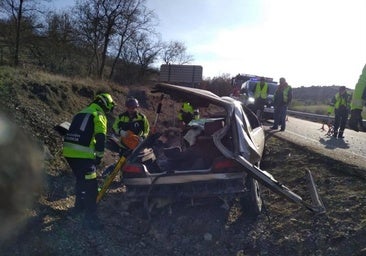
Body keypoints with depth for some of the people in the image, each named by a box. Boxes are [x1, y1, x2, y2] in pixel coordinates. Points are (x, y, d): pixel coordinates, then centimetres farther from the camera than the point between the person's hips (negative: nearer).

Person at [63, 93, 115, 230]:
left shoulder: (81, 113, 24)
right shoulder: (99, 115, -2)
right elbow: (100, 137, -13)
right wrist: (99, 155, -8)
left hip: (68, 151, 9)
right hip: (82, 155, -9)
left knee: (81, 180, 26)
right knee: (91, 186, -5)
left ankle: (79, 206, 40)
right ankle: (90, 218, -4)